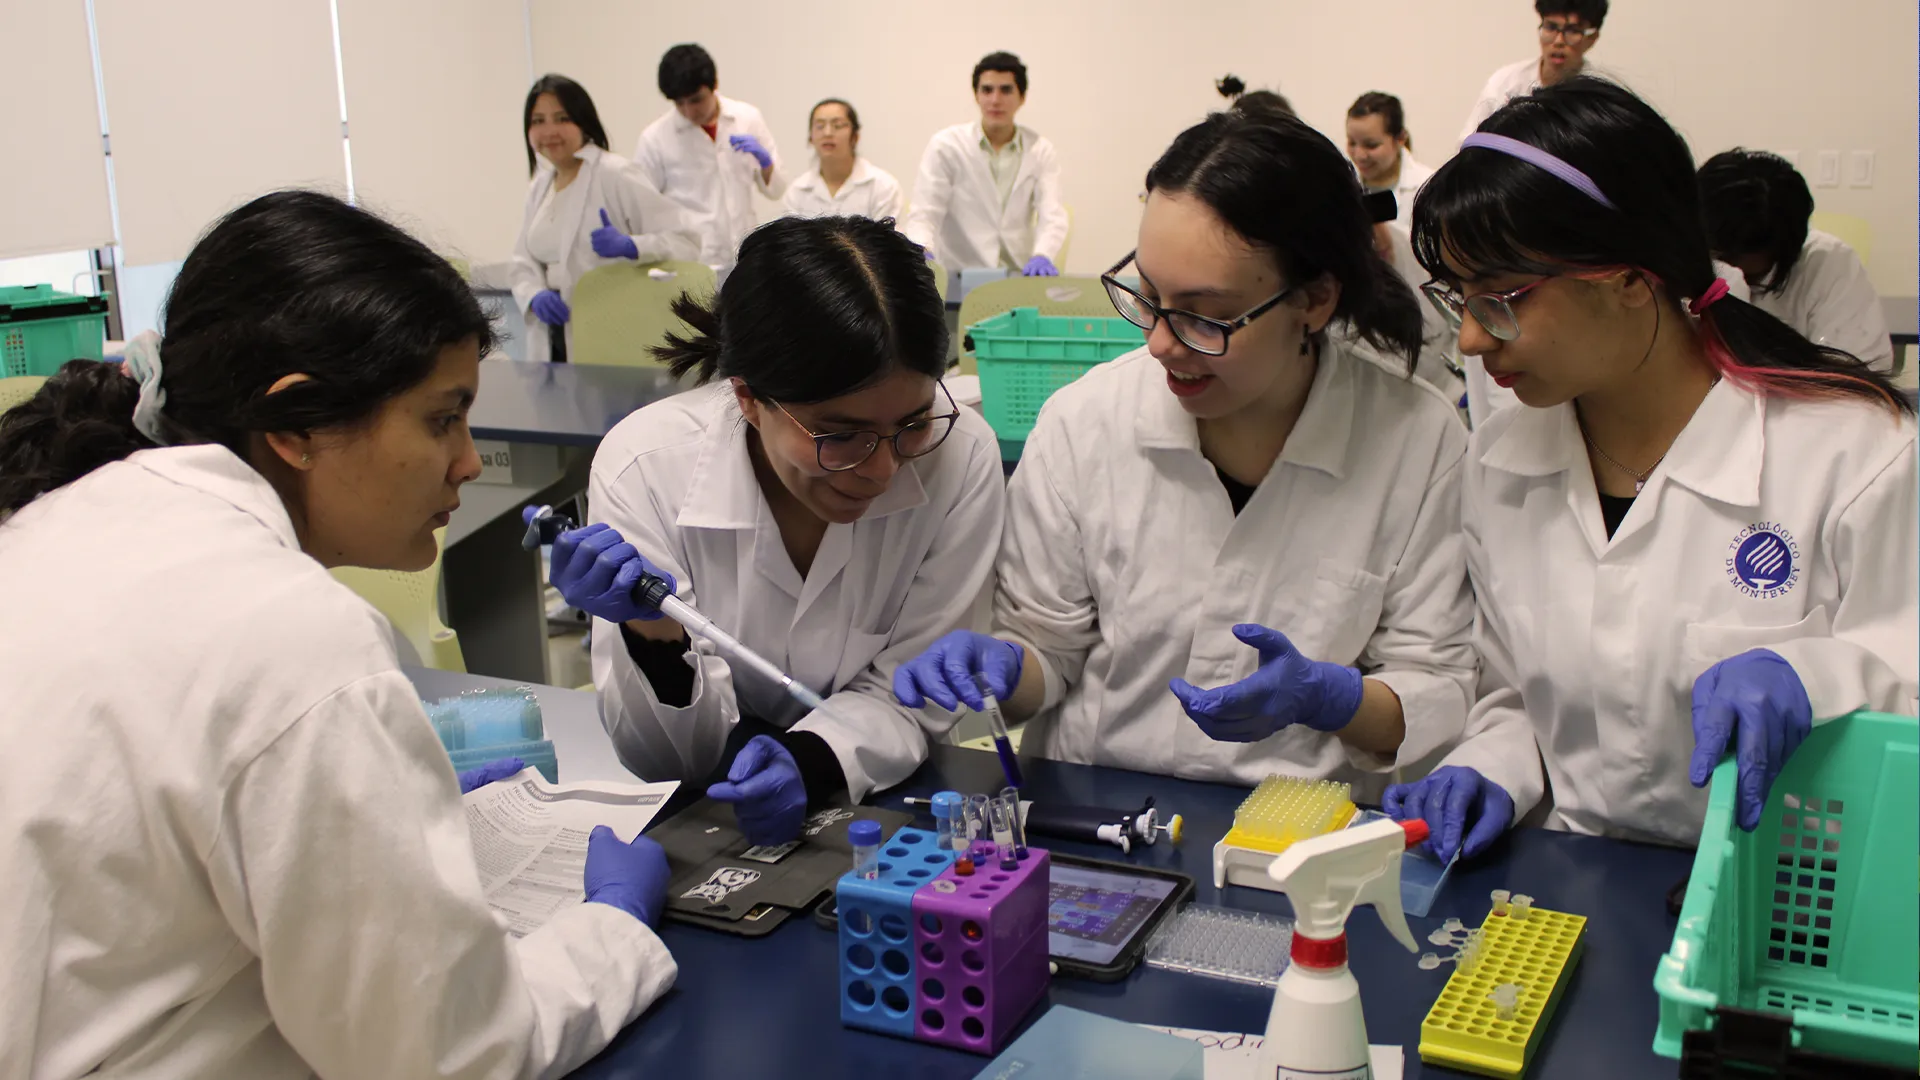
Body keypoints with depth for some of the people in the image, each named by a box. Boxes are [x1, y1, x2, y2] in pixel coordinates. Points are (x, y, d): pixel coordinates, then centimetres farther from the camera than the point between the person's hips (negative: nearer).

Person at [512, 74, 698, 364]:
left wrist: (629, 246, -32)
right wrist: (535, 296, -9)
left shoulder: (614, 175, -9)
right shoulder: (539, 187, 13)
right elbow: (524, 262, 12)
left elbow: (685, 239, -15)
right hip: (554, 340, 7)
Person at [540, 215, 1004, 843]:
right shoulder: (642, 466, -19)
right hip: (701, 829, 0)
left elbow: (906, 692, -6)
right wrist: (655, 634, -31)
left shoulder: (960, 457, -17)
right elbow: (668, 759, -11)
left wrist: (810, 762, -26)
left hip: (878, 805, 0)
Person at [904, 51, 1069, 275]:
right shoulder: (945, 145, 2)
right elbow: (924, 215, -5)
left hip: (1020, 277, 2)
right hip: (958, 278, -2)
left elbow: (1052, 215, -5)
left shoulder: (1041, 150, 7)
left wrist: (1042, 256, -28)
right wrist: (923, 254, -28)